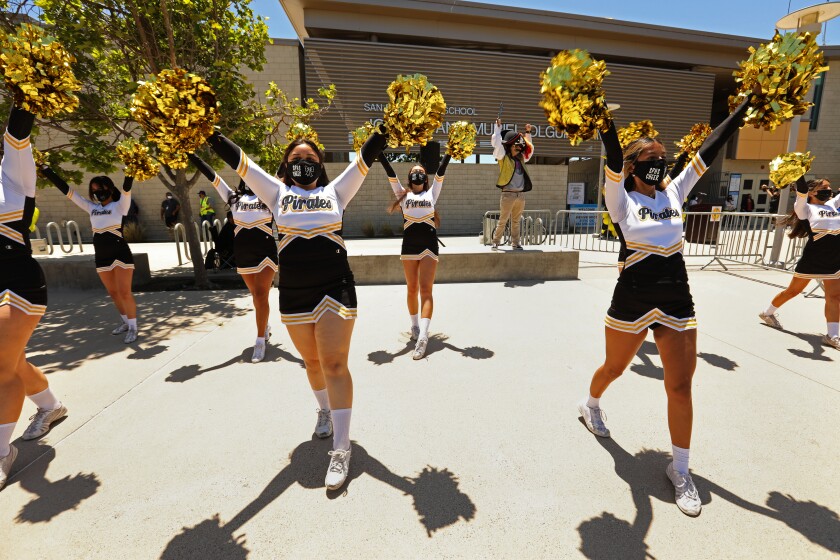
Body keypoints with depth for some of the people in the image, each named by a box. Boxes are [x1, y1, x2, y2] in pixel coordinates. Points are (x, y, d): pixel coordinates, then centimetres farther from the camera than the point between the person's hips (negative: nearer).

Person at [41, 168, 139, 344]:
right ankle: (126, 322, 29)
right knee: (113, 293, 14)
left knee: (125, 293, -6)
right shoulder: (91, 208, 13)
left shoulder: (120, 205, -1)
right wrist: (48, 172, 13)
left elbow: (126, 187, -16)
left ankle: (133, 328, 5)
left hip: (121, 254, -6)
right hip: (101, 258, 6)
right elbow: (67, 190, 16)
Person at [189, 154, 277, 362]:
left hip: (265, 253, -3)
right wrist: (191, 154, 7)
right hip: (243, 255, 4)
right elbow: (211, 176, 8)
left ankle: (260, 341, -3)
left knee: (261, 296, -9)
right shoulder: (234, 198, 8)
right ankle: (265, 327, 35)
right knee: (256, 296, 14)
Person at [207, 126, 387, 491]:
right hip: (294, 294, 2)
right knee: (312, 362, 15)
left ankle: (341, 450, 0)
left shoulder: (334, 191, 9)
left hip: (336, 289, -2)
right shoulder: (277, 193, 11)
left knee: (334, 364, -6)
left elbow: (367, 156, 5)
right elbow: (236, 159, 6)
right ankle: (325, 410, 44)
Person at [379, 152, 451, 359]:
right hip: (409, 245, 1)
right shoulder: (403, 195, 15)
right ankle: (415, 326, 26)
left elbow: (441, 172, 9)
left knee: (426, 289, -10)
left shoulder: (431, 194, 17)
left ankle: (423, 337, -19)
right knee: (412, 289, 8)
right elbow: (391, 174, 8)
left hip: (429, 245, -1)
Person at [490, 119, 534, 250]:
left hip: (521, 195, 5)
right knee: (502, 221, -4)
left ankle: (515, 243, 14)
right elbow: (496, 143, -7)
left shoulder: (521, 158, 17)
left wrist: (528, 133, 32)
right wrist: (498, 127, 1)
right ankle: (495, 242, 5)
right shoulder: (503, 158, 1)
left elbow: (530, 149, 33)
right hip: (508, 194, -5)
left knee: (516, 221, 10)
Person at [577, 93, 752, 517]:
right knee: (614, 368, 16)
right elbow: (614, 159, -20)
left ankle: (680, 470, 21)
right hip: (632, 302, -4)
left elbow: (708, 151, 5)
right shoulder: (621, 200, -5)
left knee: (681, 386, 4)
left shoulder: (673, 193, 7)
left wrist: (747, 106, 4)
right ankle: (591, 405, 49)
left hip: (677, 302, 4)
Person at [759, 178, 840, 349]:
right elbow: (801, 191, -20)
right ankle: (768, 313, 25)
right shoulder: (806, 208, -4)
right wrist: (800, 173, -29)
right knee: (793, 290, 6)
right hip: (812, 258, -5)